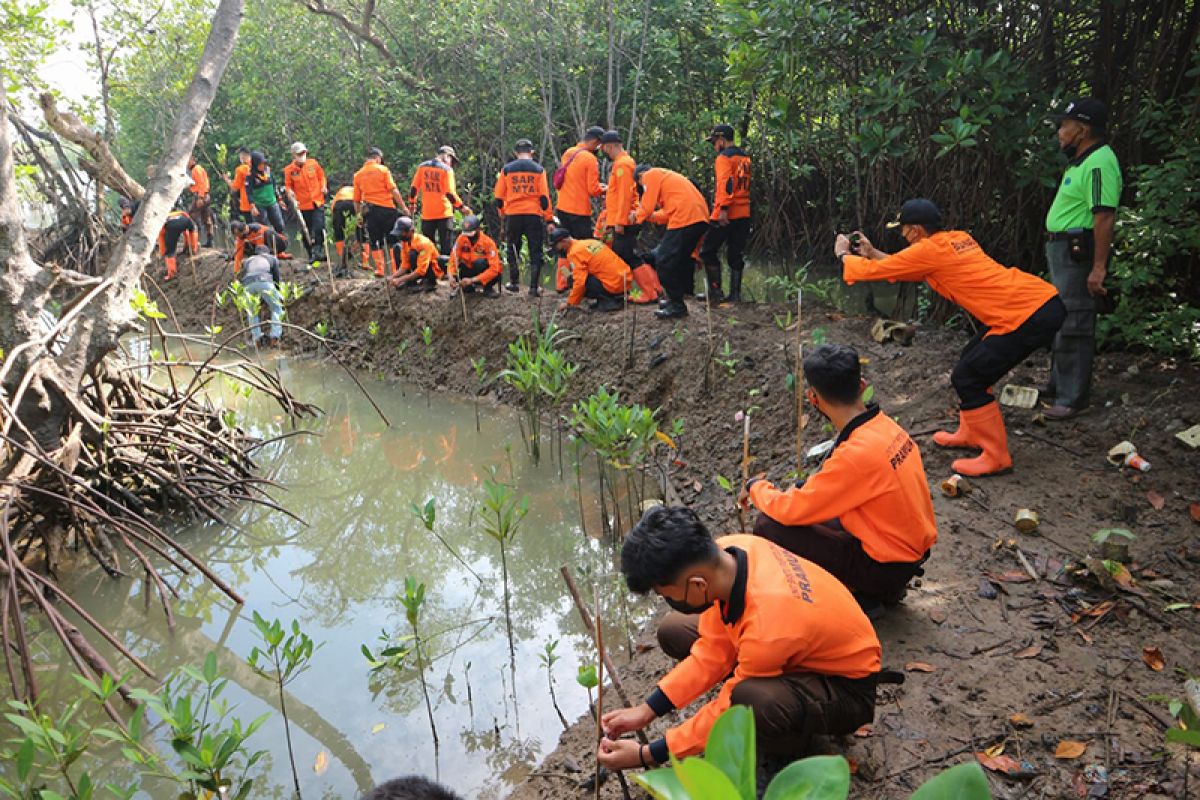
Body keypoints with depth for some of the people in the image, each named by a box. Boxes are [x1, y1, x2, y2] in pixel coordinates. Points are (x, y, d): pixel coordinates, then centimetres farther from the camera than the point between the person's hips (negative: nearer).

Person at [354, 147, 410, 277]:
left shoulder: (358, 175, 8)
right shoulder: (383, 170, -3)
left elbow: (356, 200, 10)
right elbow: (393, 190, -10)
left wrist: (359, 215, 21)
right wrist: (403, 207, -7)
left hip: (370, 211, 3)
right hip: (387, 208, -3)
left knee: (374, 242, 12)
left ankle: (379, 270, 8)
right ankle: (395, 270, 1)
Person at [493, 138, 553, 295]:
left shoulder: (507, 169, 3)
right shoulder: (539, 169, 0)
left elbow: (499, 198, 5)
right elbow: (544, 197, -3)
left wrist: (502, 215, 21)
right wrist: (548, 218, 4)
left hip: (512, 216, 1)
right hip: (534, 215, -1)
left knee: (513, 250, 19)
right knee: (535, 252, 6)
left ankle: (514, 283, 22)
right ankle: (533, 288, 2)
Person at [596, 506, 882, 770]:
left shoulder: (765, 629, -40)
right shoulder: (726, 552, -20)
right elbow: (715, 649, -7)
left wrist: (647, 754, -16)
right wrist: (648, 709, -9)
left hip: (846, 686, -7)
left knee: (753, 700, -39)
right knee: (674, 631, -1)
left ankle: (790, 752, -5)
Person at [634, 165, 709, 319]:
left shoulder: (650, 175, 5)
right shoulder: (665, 175, 31)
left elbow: (646, 207, 0)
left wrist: (637, 217, 19)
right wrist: (651, 216, 34)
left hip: (685, 219, -9)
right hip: (700, 217, 9)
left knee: (665, 262, -3)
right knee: (681, 260, 20)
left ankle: (676, 306, -1)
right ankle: (677, 298, 25)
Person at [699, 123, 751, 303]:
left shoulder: (724, 157, -9)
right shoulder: (744, 157, 17)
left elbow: (725, 183, -21)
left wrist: (723, 209, -26)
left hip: (726, 215, -8)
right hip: (744, 214, 8)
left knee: (708, 251, 1)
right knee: (736, 255, 11)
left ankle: (715, 292, -2)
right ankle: (735, 294, 11)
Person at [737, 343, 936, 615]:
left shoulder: (856, 454, -29)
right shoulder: (886, 425, -3)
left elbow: (790, 510, -21)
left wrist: (756, 487, -2)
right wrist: (804, 490, 11)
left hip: (886, 566, -9)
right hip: (913, 548, 9)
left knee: (769, 527, -12)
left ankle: (859, 597, 0)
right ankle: (886, 589, 17)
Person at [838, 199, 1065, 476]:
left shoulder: (928, 249, -9)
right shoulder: (958, 238, 17)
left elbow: (873, 271, 1)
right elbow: (913, 269, 32)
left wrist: (844, 254, 19)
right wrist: (872, 253, 32)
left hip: (1029, 316, -10)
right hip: (1044, 300, 10)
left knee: (967, 378, -3)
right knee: (972, 359, 22)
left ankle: (996, 458, 5)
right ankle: (970, 434, 35)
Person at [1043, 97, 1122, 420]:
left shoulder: (1099, 162, -18)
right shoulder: (1081, 160, 16)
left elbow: (1105, 217, -25)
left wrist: (1099, 267, -29)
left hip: (1078, 251, -11)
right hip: (1062, 249, 11)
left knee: (1072, 325, -7)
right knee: (1059, 320, 19)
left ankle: (1072, 398, -1)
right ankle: (1058, 385, 33)